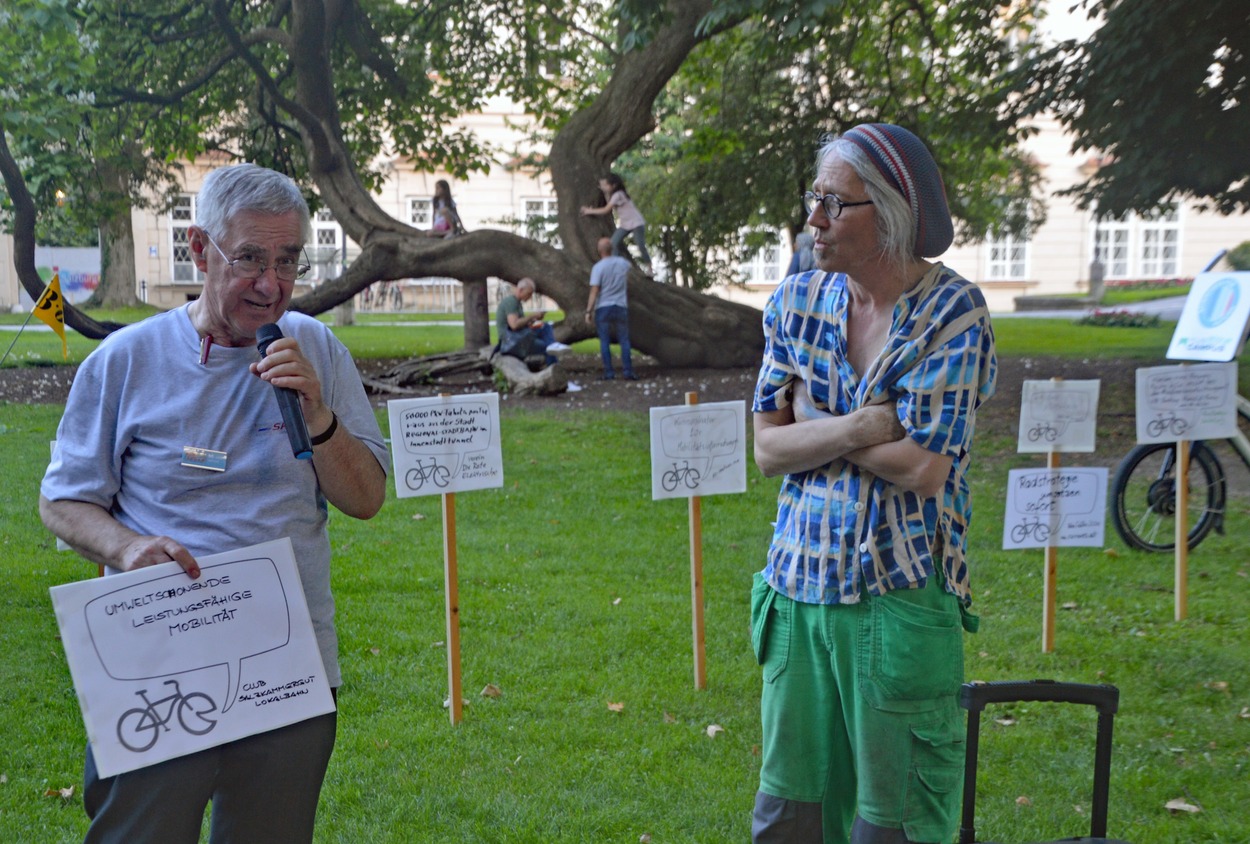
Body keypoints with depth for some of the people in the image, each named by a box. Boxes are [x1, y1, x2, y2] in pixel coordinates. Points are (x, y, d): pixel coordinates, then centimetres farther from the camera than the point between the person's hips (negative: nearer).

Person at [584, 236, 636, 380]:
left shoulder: (598, 267, -11)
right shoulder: (623, 263, 2)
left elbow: (594, 291, -14)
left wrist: (588, 311, -10)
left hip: (603, 308, -2)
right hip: (621, 307, 2)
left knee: (605, 341, 4)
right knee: (624, 340, 6)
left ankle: (608, 373, 2)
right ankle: (628, 372, 0)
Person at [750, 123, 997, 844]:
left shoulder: (953, 312, -11)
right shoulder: (799, 300, 4)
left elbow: (925, 468, -18)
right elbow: (769, 448, 0)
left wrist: (814, 424, -8)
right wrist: (858, 427, -16)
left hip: (902, 596, -5)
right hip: (799, 588, 5)